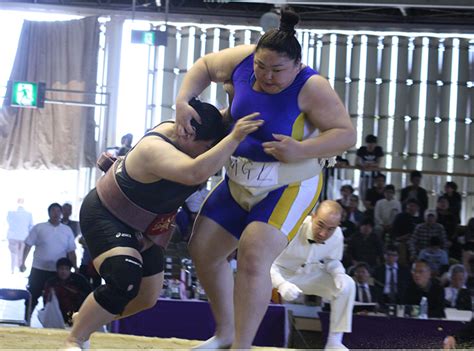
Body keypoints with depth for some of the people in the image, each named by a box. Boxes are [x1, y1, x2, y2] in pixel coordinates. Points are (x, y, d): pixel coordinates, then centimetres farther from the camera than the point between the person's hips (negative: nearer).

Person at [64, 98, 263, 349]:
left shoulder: (177, 131, -9)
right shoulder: (155, 149, -36)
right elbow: (195, 173, -55)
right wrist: (235, 138, -54)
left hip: (141, 228, 10)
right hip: (104, 218, -10)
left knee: (146, 299, 16)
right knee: (125, 283, -31)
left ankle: (83, 319, 40)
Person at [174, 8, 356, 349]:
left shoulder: (310, 87, -25)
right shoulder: (243, 59, -10)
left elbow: (346, 133, -23)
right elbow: (205, 66, 8)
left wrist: (300, 150, -36)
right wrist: (183, 102, -9)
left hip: (287, 187, -7)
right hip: (239, 182, 7)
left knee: (253, 256, -24)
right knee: (203, 250, 10)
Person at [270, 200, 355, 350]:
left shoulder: (337, 236, -18)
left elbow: (332, 260, 3)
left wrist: (338, 274, -22)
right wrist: (281, 284, -50)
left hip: (311, 276, 4)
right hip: (282, 274, -4)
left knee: (347, 284, -19)